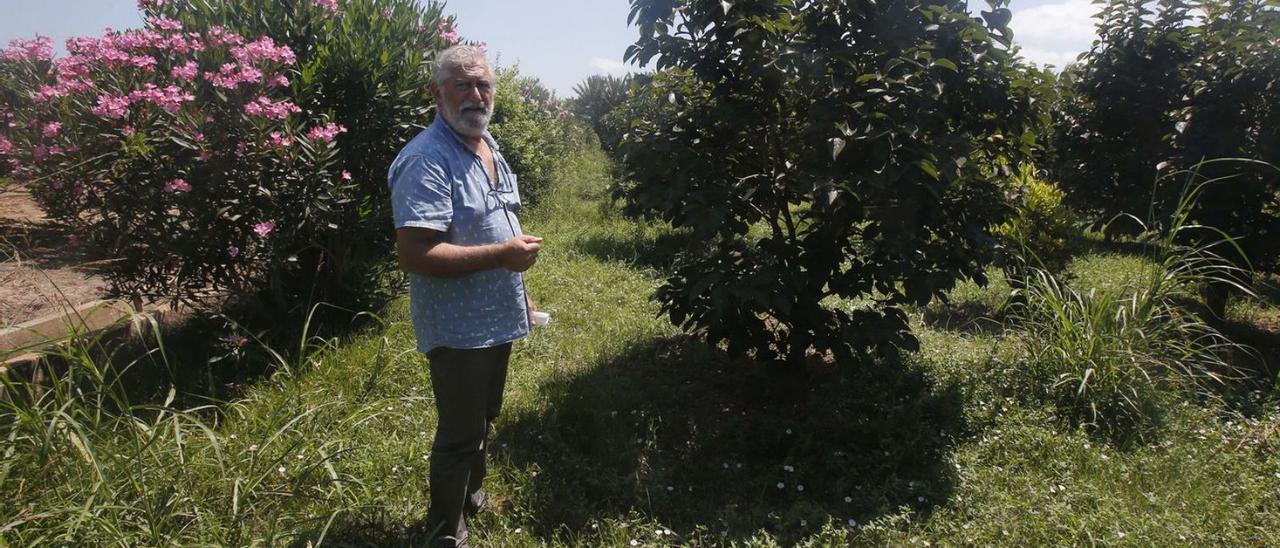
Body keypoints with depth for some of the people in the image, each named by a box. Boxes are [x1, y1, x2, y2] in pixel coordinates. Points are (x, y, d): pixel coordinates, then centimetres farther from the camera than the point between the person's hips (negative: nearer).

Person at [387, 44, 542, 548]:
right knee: (459, 432, 7)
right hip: (459, 327, -9)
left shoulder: (489, 146, 8)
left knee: (482, 419, 25)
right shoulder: (427, 161, -23)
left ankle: (472, 495, 48)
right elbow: (415, 255, -31)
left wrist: (519, 292, 18)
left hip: (496, 318, 9)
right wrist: (503, 254, -27)